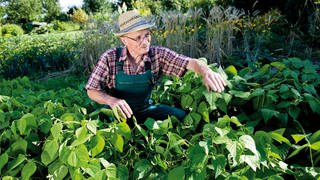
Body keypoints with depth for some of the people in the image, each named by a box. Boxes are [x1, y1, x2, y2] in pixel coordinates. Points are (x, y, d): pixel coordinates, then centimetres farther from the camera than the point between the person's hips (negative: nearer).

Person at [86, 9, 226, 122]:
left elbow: (189, 62, -20)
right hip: (117, 111, -1)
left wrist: (207, 72, -44)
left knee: (180, 116, -14)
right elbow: (92, 90, -12)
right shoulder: (110, 58, -17)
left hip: (145, 109, 2)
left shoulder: (158, 54, -14)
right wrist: (111, 100, -34)